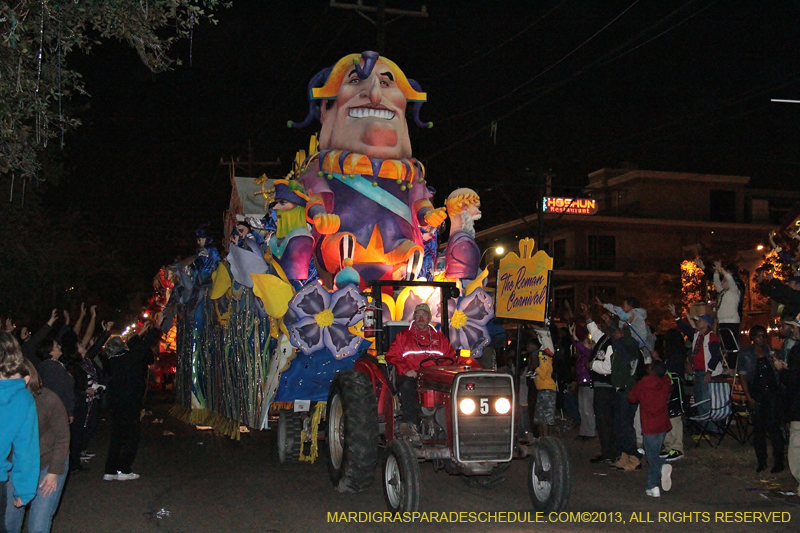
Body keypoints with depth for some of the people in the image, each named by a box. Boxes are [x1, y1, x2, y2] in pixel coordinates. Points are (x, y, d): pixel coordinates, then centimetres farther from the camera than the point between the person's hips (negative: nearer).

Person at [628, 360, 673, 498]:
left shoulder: (643, 384, -11)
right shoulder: (666, 382, -1)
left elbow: (631, 398, 3)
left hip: (649, 426, -5)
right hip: (662, 425, 5)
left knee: (651, 456, 1)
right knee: (653, 454, 14)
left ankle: (663, 467, -27)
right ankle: (652, 486, 7)